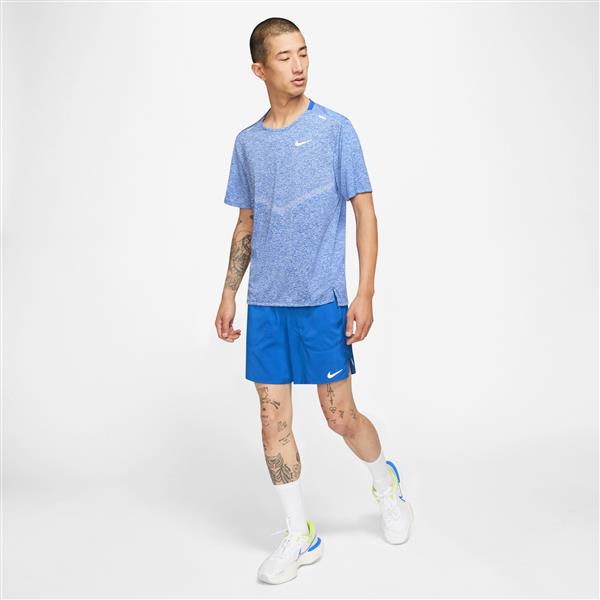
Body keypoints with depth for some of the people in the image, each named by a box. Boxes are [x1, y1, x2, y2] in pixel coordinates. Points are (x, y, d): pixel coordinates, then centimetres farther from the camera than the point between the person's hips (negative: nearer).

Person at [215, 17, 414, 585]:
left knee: (340, 415, 1)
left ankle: (385, 480, 34)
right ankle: (299, 535, 20)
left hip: (322, 300, -4)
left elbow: (365, 212, -4)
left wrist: (365, 293, -11)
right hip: (265, 304, 4)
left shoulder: (335, 129, -3)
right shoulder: (247, 142, 9)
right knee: (273, 416, 5)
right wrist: (229, 296, 13)